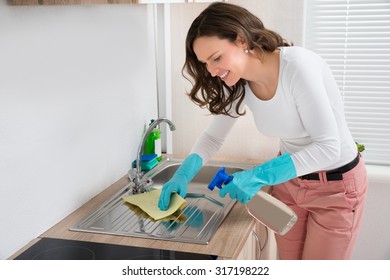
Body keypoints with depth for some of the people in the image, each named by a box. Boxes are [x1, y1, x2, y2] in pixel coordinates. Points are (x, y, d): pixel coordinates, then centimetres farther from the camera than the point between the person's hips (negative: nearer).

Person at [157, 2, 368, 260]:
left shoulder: (298, 65, -30)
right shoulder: (239, 85, -10)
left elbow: (328, 147, -30)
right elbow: (213, 136, 3)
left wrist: (260, 175, -35)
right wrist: (183, 175, -14)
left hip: (336, 185, -5)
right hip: (289, 179, 6)